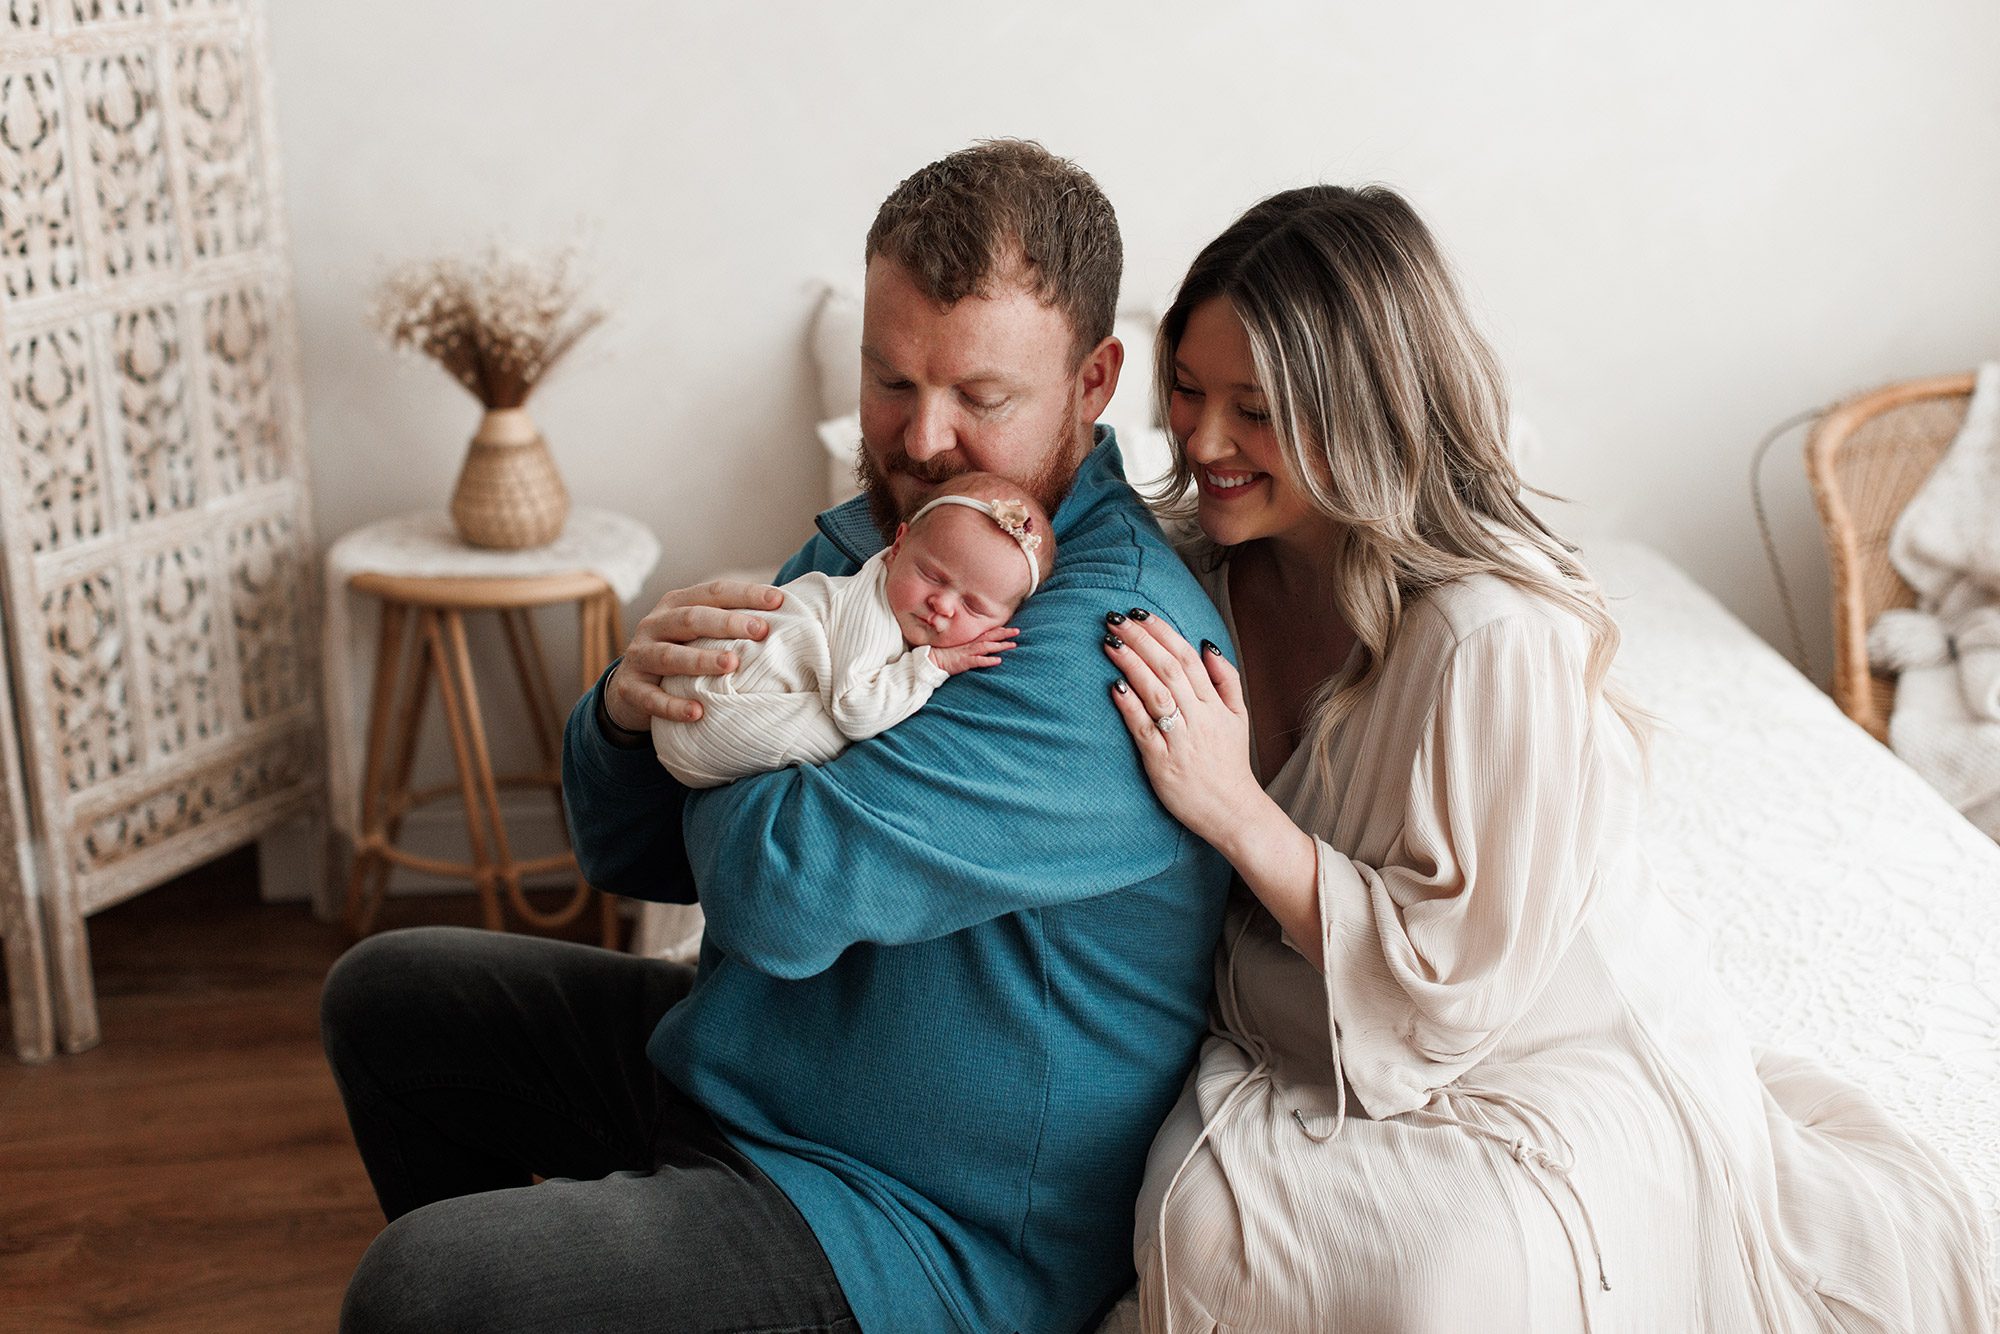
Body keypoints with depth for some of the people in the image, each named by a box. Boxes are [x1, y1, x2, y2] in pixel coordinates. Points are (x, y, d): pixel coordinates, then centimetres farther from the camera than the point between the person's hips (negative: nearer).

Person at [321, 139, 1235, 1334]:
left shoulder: (1110, 638, -26)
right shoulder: (866, 539, 3)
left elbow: (783, 888, -33)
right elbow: (631, 852, 6)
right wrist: (631, 708, -17)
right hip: (730, 1067, 9)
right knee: (391, 997, 20)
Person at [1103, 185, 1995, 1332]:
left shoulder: (1500, 635, -25)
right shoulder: (1220, 572, -3)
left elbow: (1452, 985, -21)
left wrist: (1237, 811, -28)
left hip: (1555, 1061, -5)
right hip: (1302, 1049, 5)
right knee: (1202, 1212, -26)